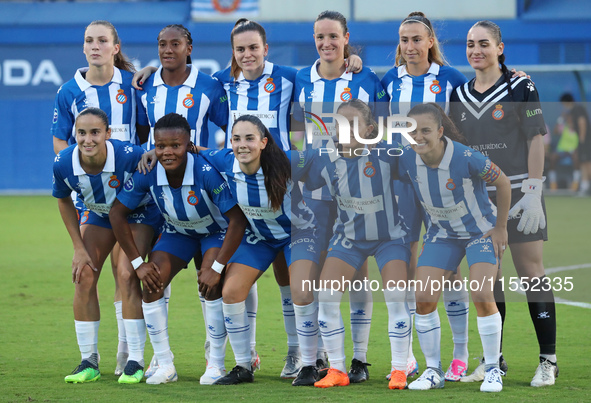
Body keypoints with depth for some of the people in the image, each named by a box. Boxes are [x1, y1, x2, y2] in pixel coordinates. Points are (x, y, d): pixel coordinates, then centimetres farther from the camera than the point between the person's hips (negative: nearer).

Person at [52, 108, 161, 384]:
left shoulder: (130, 156, -37)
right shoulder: (64, 164, -25)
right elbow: (64, 201, -3)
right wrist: (79, 247, -4)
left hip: (138, 213, -4)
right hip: (97, 214, 4)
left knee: (127, 275, -20)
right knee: (84, 278, -6)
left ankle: (135, 362, -12)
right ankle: (89, 363, 8)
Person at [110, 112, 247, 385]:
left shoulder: (207, 173, -36)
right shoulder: (147, 174, -26)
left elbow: (238, 219, -31)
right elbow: (117, 213, -12)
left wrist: (216, 268, -31)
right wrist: (137, 262, -12)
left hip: (216, 231, -4)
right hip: (177, 231, 4)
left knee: (211, 285, -25)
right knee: (151, 283, -14)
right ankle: (165, 366, -2)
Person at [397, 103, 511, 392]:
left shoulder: (466, 158, -29)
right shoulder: (407, 159, -16)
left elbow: (502, 183, -14)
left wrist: (500, 227, -7)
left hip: (481, 230, -4)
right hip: (441, 233, 4)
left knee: (482, 297, -19)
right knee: (424, 298, -9)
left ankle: (493, 369, -2)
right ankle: (433, 371, 7)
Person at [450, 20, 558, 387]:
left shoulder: (520, 87, -4)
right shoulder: (460, 95, 10)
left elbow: (536, 140, -6)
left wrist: (534, 192, -13)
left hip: (517, 191, -5)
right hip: (477, 198, 5)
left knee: (531, 272, -6)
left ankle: (548, 360, -2)